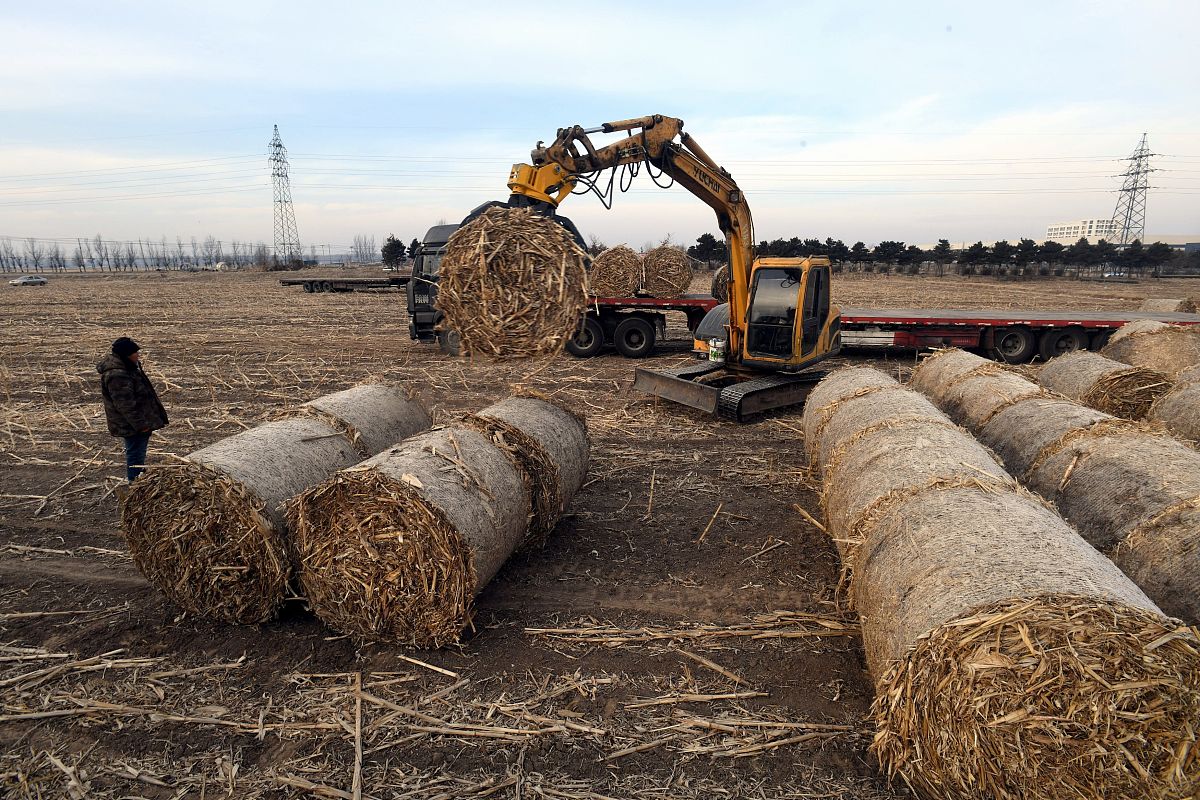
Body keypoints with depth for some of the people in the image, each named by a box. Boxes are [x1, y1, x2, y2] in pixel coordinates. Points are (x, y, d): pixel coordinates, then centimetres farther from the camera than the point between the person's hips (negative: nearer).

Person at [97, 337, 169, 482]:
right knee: (136, 454, -2)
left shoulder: (127, 366, 8)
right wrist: (140, 424, -25)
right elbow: (125, 405, -28)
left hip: (141, 420, 11)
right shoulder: (117, 376, -26)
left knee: (139, 453, 22)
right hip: (131, 425, -11)